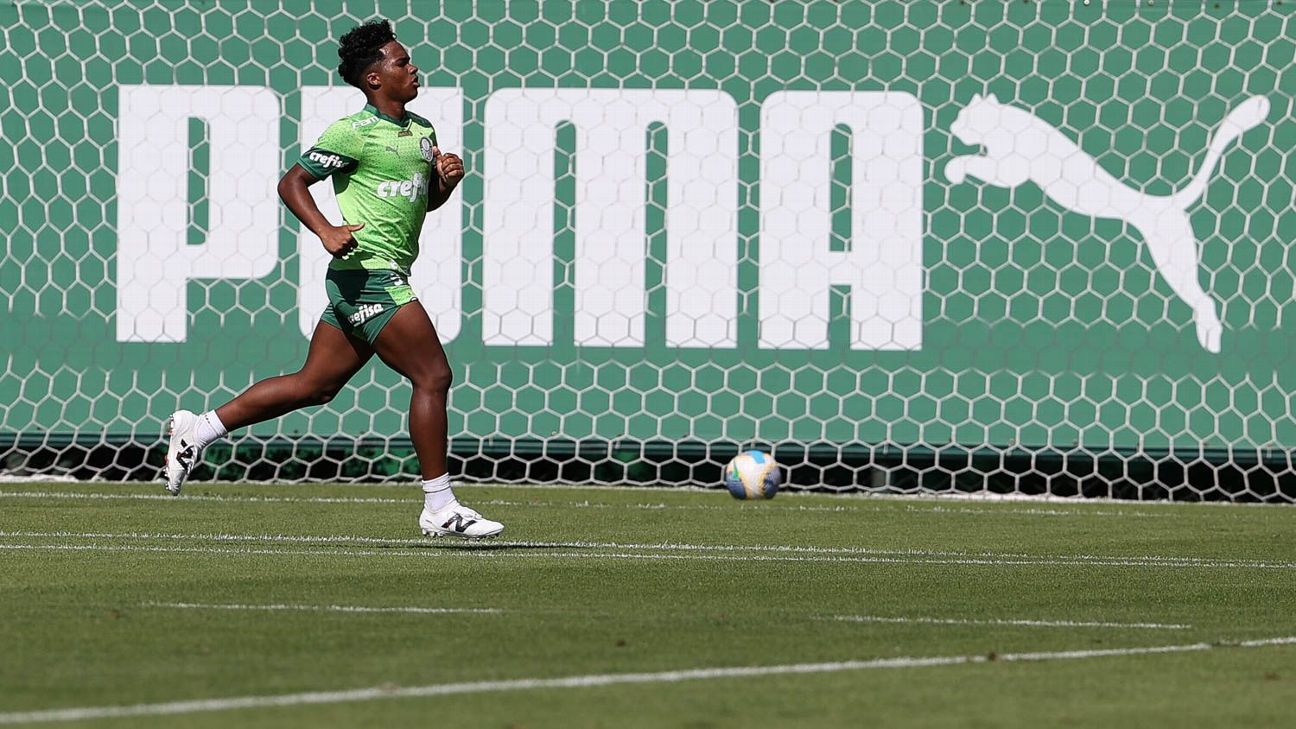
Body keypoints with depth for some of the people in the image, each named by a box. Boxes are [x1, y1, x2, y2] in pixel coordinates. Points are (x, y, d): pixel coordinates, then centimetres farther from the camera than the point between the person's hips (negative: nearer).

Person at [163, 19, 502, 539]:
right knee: (433, 376, -10)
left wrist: (447, 178, 6)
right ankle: (439, 509, -5)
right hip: (368, 273, -9)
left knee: (312, 387, 12)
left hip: (385, 277, 9)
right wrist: (326, 231, -21)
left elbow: (427, 200, 29)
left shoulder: (421, 131, 16)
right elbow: (292, 183, -7)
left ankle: (198, 430, 19)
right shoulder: (354, 132, -9)